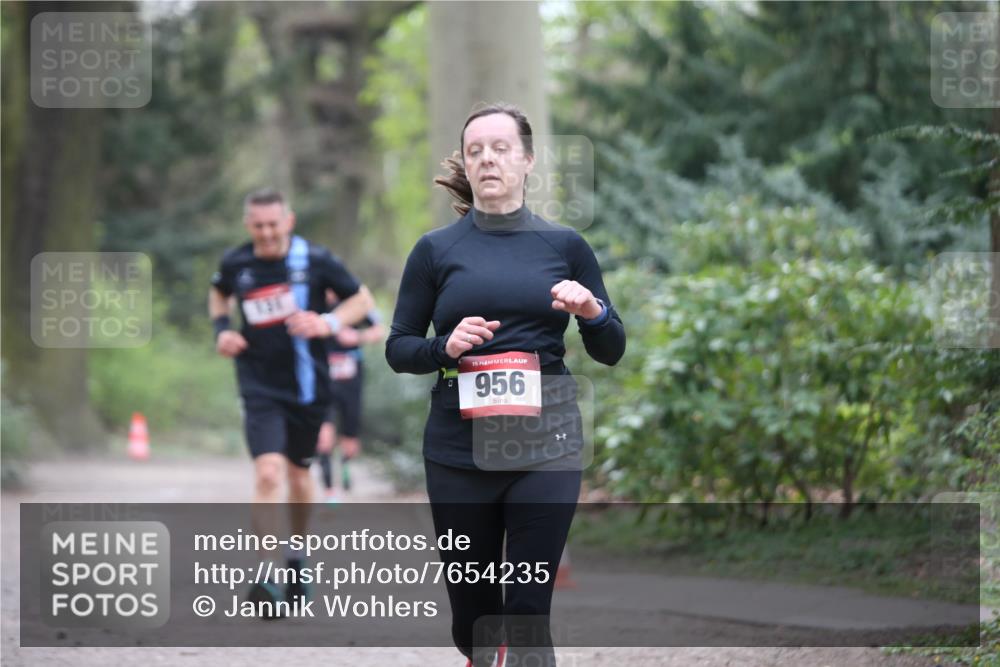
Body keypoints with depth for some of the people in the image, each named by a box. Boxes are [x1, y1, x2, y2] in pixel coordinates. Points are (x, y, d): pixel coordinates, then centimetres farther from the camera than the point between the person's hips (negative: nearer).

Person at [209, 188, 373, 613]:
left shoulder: (314, 260, -7)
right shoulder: (235, 264, -2)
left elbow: (362, 299, 2)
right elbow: (219, 292, 22)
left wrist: (328, 323, -16)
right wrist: (221, 329, 3)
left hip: (307, 386, 1)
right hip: (260, 389, -1)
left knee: (298, 474, 15)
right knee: (268, 474, -19)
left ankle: (297, 556, 39)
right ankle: (266, 574, -18)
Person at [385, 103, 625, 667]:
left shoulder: (565, 245, 6)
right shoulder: (437, 250, 5)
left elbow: (611, 351, 9)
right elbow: (398, 349, 8)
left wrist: (593, 312, -13)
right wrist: (445, 348, -13)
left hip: (545, 445, -1)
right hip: (459, 448, 1)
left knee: (527, 616, -8)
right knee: (471, 617, 10)